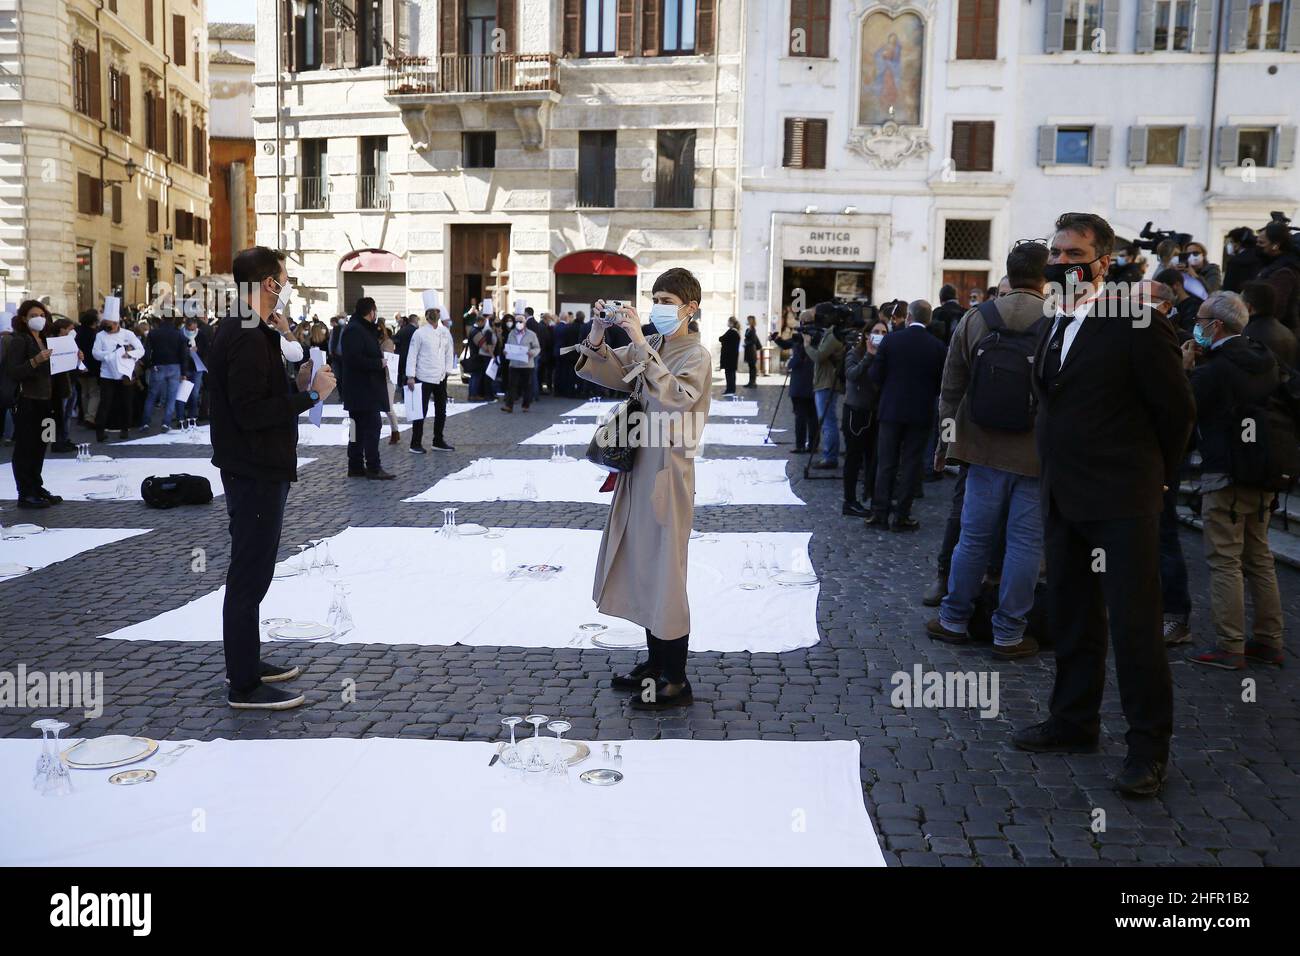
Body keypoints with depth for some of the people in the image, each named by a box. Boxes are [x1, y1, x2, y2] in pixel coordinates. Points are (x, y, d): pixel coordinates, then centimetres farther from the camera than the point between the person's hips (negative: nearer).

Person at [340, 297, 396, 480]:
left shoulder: (363, 329, 17)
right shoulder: (354, 330, -15)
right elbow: (355, 359, -24)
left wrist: (380, 358, 10)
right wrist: (379, 363, -15)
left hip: (361, 391, 11)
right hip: (363, 390, -11)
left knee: (360, 428, 13)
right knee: (372, 426, -9)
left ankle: (356, 467, 19)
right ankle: (373, 468, -7)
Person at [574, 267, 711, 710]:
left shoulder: (696, 356, -11)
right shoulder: (648, 347, 10)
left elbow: (674, 394, -30)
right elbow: (601, 372, 6)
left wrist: (640, 343, -32)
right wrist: (597, 336, -12)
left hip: (668, 470, -8)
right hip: (639, 467, 8)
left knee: (665, 572, -2)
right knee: (641, 567, 15)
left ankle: (675, 682, 9)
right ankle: (656, 662, 30)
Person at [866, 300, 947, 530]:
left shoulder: (891, 340, -7)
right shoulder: (938, 347, -5)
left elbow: (876, 375, -7)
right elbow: (941, 384, 0)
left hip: (891, 410, 0)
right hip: (921, 413, 0)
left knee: (885, 463, 8)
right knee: (910, 465, 6)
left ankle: (879, 513, 9)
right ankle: (902, 516, 7)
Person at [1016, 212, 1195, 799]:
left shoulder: (1134, 325, -12)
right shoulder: (1053, 326, 11)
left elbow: (1176, 408, -6)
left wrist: (1158, 476, 3)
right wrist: (1056, 476, 14)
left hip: (1120, 502, -8)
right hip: (1063, 497, 8)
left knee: (1135, 624, -3)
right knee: (1071, 618, 16)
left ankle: (1149, 747, 9)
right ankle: (1074, 723, 29)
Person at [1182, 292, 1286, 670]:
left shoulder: (1215, 369, -18)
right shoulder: (1265, 361, 7)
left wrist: (1185, 368, -3)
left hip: (1225, 477, -8)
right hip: (1262, 474, 8)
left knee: (1225, 562, -3)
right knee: (1259, 558, 14)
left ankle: (1229, 647, 1)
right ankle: (1268, 641, 21)